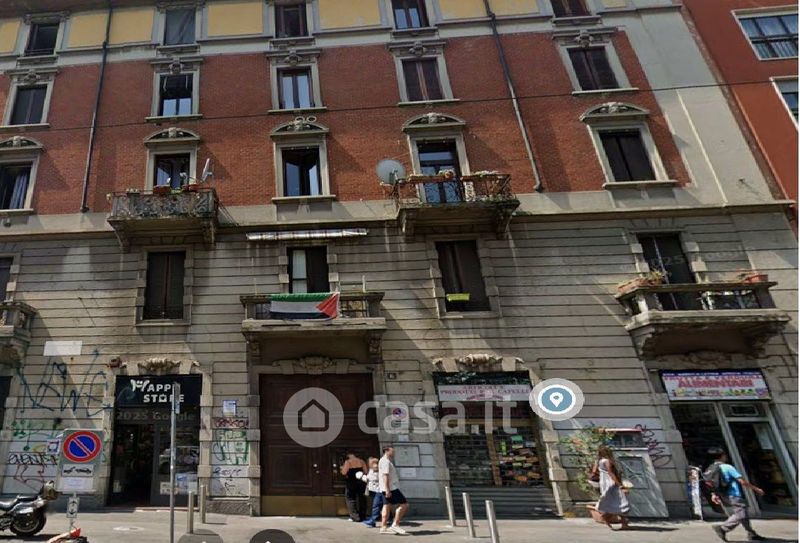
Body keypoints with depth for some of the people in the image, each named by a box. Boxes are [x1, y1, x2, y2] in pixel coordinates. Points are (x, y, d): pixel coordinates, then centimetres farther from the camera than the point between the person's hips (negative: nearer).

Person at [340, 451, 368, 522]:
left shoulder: (348, 462, -10)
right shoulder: (362, 461, 2)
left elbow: (344, 472, -14)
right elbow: (366, 471, 0)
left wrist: (342, 468, 6)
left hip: (351, 482, -4)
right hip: (361, 482, 4)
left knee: (350, 499, 6)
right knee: (361, 499, 14)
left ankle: (355, 517, 1)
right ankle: (362, 516, 18)